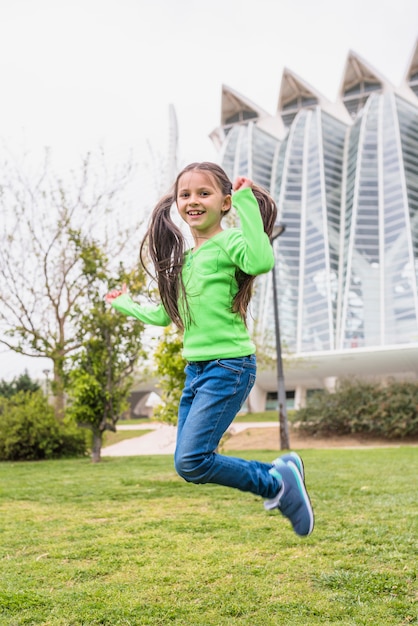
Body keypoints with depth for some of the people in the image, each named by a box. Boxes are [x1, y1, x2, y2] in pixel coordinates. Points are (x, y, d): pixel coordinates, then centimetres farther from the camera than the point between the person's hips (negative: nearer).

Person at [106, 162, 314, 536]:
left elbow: (261, 262, -32)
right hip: (195, 369, 8)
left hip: (229, 367, -8)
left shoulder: (229, 243, -7)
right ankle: (279, 471, 20)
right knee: (188, 462, 6)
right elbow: (166, 314, 25)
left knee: (191, 461, -16)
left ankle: (276, 484, 4)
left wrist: (247, 203, -25)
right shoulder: (183, 258, 15)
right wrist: (126, 306, 37)